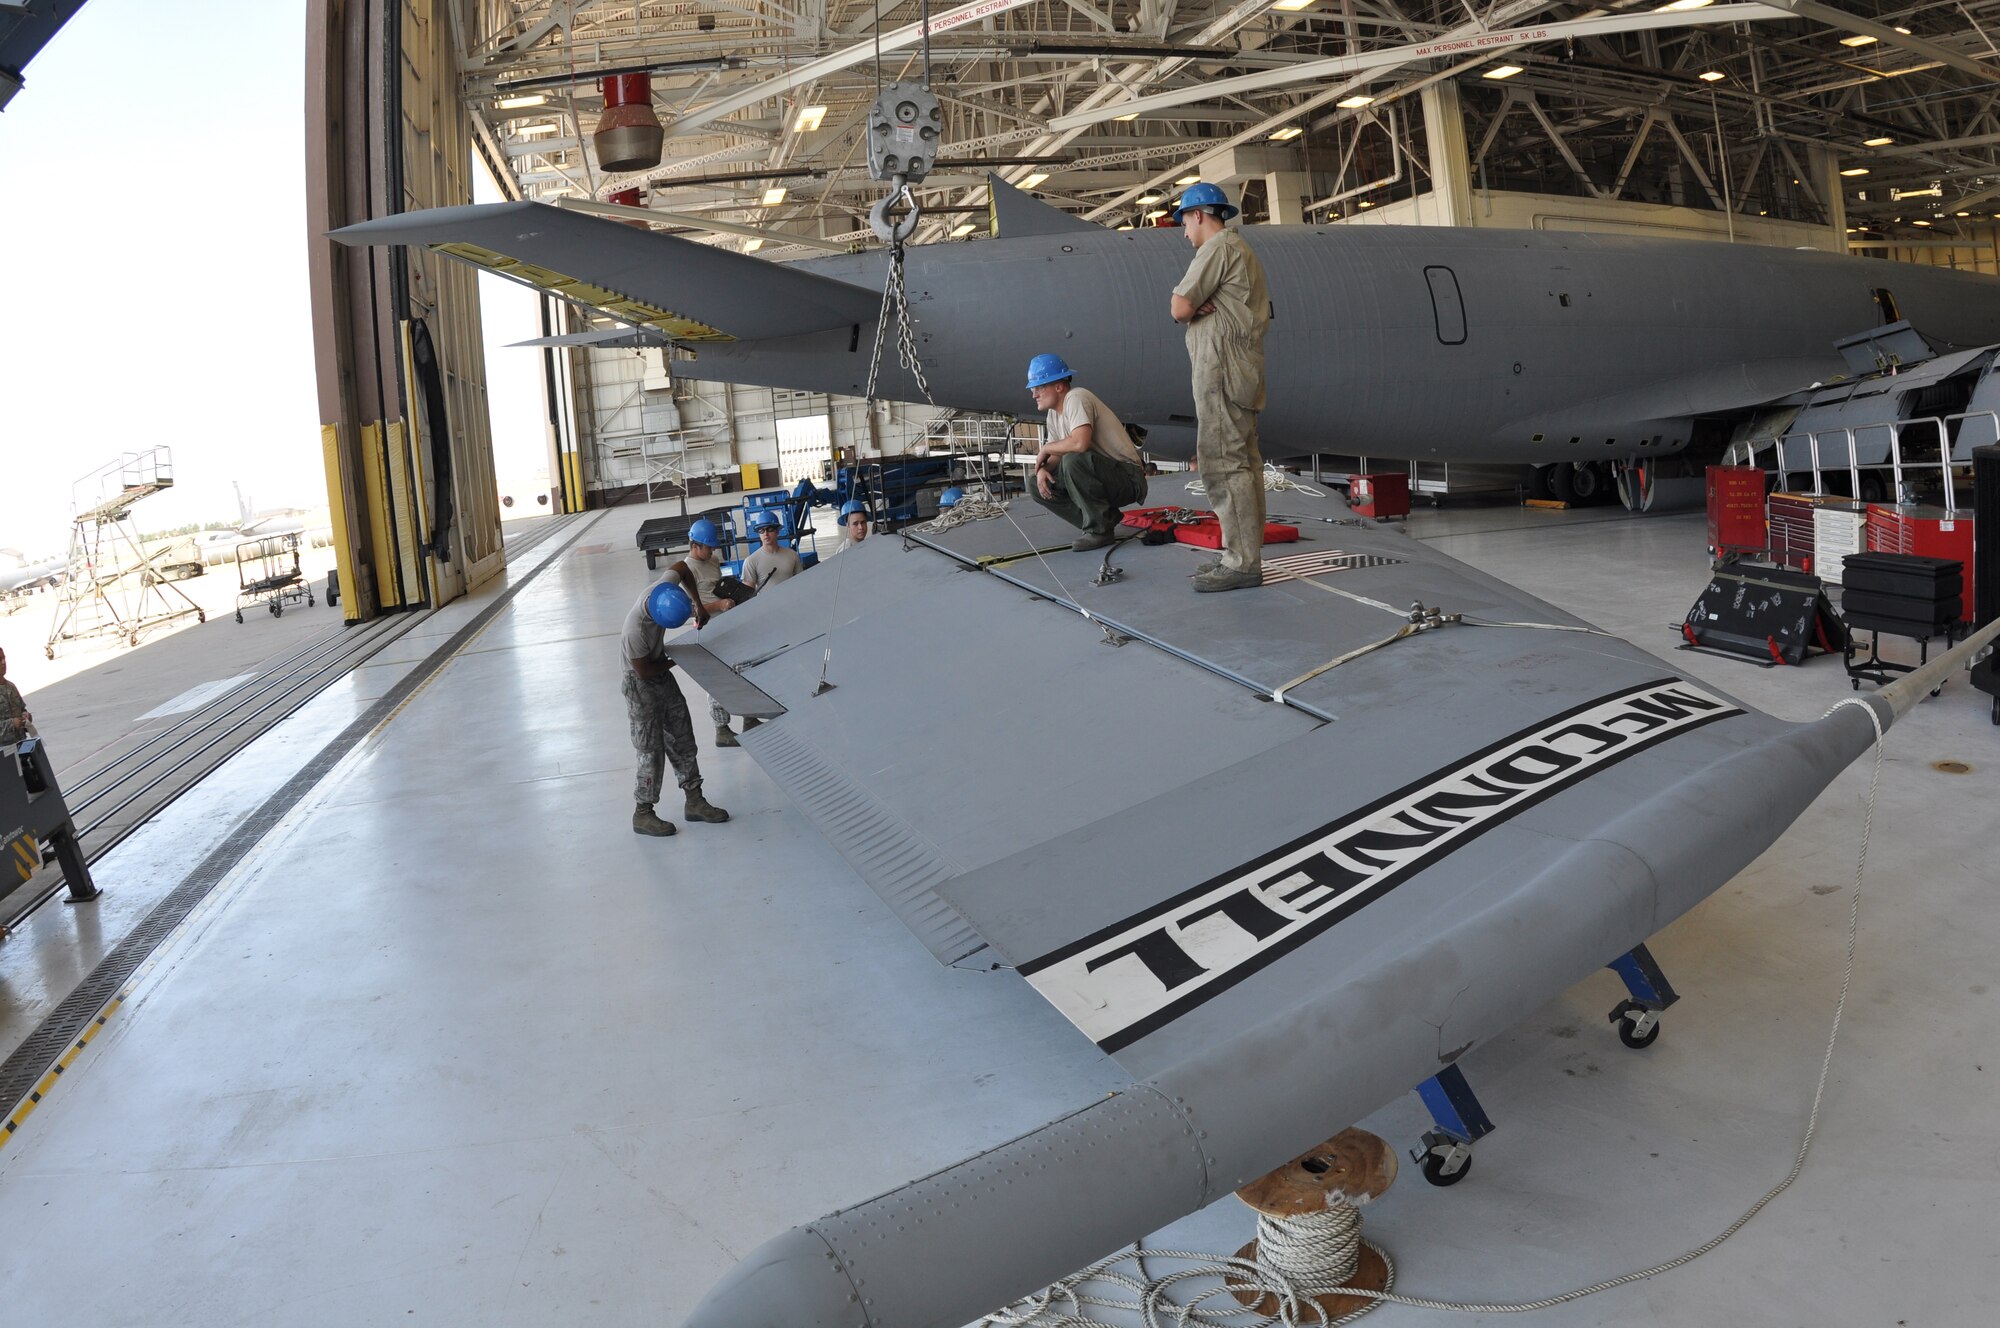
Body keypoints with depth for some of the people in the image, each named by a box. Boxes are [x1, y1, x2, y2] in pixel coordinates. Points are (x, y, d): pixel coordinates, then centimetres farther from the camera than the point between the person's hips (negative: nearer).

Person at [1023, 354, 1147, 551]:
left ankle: (1099, 529, -16)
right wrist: (1042, 468, -9)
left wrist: (1045, 448, -16)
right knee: (1038, 485, 1)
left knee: (1074, 461, -34)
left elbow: (1080, 442, -34)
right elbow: (1056, 455, 15)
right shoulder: (1053, 413, 11)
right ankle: (1104, 519, 5)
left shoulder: (1076, 398, -17)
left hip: (1128, 479, -9)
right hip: (1103, 480, 9)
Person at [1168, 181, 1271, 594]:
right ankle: (1244, 555, 12)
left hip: (1221, 370, -11)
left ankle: (1242, 561, -15)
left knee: (1221, 462, -13)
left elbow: (1180, 309, -12)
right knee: (1242, 460, 9)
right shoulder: (1240, 250, 26)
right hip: (1241, 371, 11)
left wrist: (1194, 308, 8)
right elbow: (1181, 306, 18)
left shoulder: (1218, 246, -7)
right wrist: (1203, 305, -3)